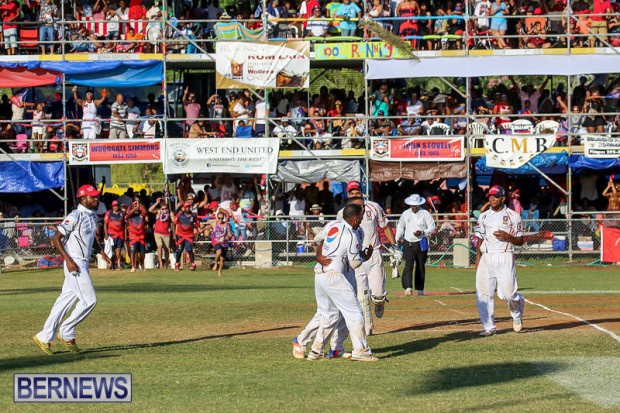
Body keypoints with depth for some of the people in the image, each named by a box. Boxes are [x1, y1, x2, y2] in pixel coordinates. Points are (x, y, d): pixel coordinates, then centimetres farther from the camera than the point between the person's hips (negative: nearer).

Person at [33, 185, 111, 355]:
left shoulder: (93, 216, 13)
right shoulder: (75, 216, -15)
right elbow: (56, 239, -16)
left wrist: (102, 252, 19)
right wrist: (68, 259, -23)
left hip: (84, 263, 9)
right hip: (74, 263, -9)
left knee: (66, 301, 9)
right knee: (89, 300, -11)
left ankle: (45, 337, 12)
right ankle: (66, 333, 0)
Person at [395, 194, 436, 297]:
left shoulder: (425, 214, 2)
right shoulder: (405, 214, 8)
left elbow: (432, 228, 1)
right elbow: (400, 227, 19)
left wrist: (422, 232, -15)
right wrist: (398, 239, 9)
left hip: (421, 244, 0)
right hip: (408, 243, 0)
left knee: (421, 266, 5)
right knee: (408, 265, -14)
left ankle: (420, 289, 13)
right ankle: (408, 287, -25)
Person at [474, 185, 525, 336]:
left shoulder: (513, 216, 3)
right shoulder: (484, 216, 14)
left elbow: (520, 241, 4)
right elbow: (480, 240, 16)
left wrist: (508, 237, -15)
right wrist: (478, 260, 5)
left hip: (504, 257, -4)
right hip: (486, 258, 4)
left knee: (506, 293, -10)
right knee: (483, 293, -5)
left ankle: (517, 312, 23)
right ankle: (488, 327, 1)